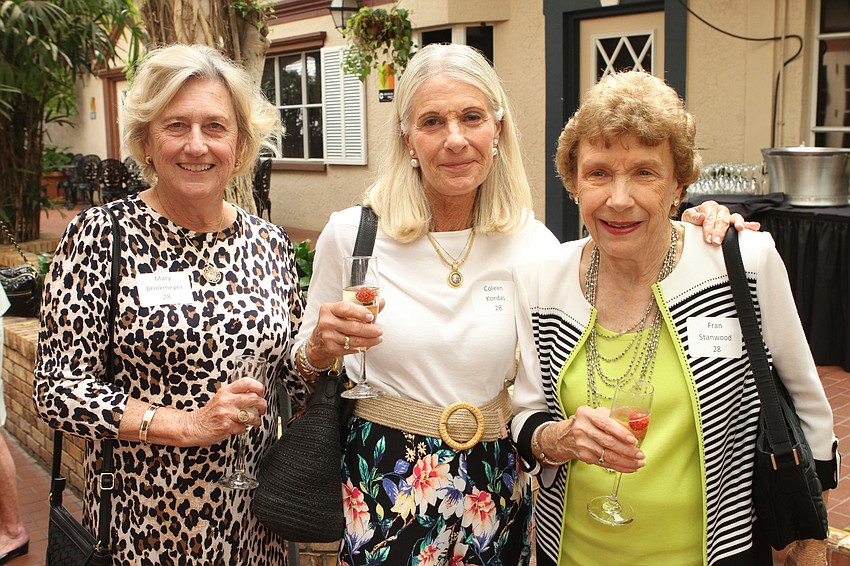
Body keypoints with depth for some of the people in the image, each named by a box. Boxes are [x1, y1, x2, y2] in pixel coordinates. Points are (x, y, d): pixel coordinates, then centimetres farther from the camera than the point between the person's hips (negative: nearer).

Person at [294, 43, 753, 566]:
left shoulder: (531, 244, -6)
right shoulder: (350, 235, -10)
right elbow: (305, 368, 2)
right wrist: (321, 349, -21)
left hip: (495, 495, 2)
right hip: (381, 491, -1)